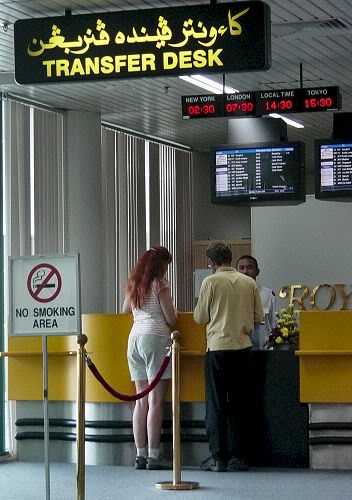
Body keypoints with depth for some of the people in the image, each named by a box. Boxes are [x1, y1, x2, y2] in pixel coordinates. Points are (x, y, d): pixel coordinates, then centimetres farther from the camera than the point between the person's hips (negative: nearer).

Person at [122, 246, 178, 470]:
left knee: (141, 401, 7)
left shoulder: (134, 285, 15)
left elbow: (124, 312, 28)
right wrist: (174, 312, 15)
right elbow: (171, 319, -6)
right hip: (155, 337, -7)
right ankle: (154, 456, -9)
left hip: (134, 338, 7)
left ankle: (141, 455, 5)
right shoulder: (160, 284, -5)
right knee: (155, 401, -7)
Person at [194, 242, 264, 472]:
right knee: (241, 403, 9)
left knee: (216, 404, 2)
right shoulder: (249, 283, 5)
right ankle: (240, 457, 10)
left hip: (218, 348, -3)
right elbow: (259, 316, 8)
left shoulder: (211, 282, -6)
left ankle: (219, 457, 0)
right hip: (243, 348, 3)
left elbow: (200, 318, -1)